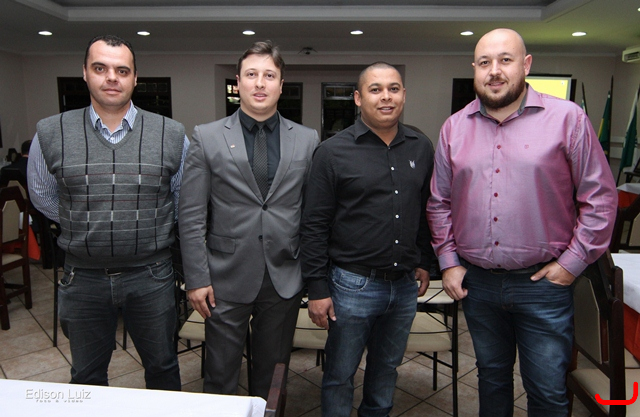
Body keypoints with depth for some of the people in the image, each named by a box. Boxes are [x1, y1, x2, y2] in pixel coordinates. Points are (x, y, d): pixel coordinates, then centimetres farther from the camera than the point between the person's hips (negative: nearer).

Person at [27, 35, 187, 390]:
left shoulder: (172, 136, -5)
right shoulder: (50, 134, -4)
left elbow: (183, 199, 8)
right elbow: (43, 197, 11)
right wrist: (86, 227, 9)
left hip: (151, 276, 0)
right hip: (83, 277, 1)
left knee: (162, 366, 18)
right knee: (86, 376, 20)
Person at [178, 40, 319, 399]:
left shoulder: (307, 140, 1)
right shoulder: (207, 137, -3)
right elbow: (191, 216, -3)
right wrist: (197, 278, -6)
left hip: (285, 279, 2)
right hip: (227, 279, -1)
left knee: (270, 373, 18)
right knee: (221, 377, 14)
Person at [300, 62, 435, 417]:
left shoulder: (422, 148, 4)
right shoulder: (333, 152, -8)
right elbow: (314, 226, -8)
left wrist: (424, 261, 13)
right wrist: (317, 288, -9)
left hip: (405, 284, 4)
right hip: (353, 284, -4)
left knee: (387, 370, 22)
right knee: (340, 375, 12)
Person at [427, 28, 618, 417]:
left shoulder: (567, 118, -6)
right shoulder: (455, 127, 4)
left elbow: (600, 196, -4)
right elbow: (440, 201, 8)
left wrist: (573, 262, -7)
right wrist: (448, 261, 4)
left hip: (544, 284, -2)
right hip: (476, 282, 3)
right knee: (492, 376, 22)